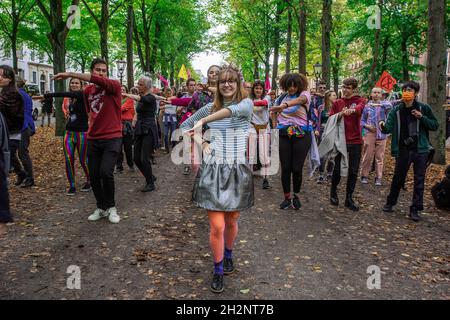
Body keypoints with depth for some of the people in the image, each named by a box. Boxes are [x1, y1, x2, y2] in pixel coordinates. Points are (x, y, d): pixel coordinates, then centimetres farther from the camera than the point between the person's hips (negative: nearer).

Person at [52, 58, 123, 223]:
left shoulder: (114, 86, -8)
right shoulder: (87, 91, 9)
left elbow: (98, 80, -27)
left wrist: (70, 74, -28)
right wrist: (91, 126, 14)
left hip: (112, 138, -5)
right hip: (93, 139, 5)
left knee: (106, 172, -19)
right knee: (93, 176, 5)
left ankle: (111, 207, 2)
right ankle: (101, 208, 25)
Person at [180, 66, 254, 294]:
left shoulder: (246, 104, 0)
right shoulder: (210, 107, 8)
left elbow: (232, 110, -25)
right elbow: (184, 126, 16)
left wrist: (202, 121, -34)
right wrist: (201, 142, 1)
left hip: (237, 170, 0)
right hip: (212, 170, 1)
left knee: (231, 221, 14)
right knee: (217, 226, -3)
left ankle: (228, 255, 44)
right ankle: (218, 270, 19)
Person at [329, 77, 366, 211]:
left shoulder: (359, 100, 3)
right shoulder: (337, 103, 8)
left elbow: (360, 107, -21)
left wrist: (352, 110, -44)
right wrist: (340, 114, -19)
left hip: (355, 141, 0)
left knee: (353, 171, 5)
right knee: (337, 168, 4)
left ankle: (349, 198, 17)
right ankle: (333, 192, 28)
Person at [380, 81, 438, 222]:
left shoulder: (424, 108, 0)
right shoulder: (396, 110, 0)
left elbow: (435, 126, 3)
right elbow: (389, 128, -9)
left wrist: (422, 117, -12)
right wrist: (383, 126, -32)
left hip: (421, 150, 0)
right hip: (403, 150, 0)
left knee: (419, 180, 3)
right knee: (398, 178, 10)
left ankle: (415, 209, 13)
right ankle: (390, 203, 29)